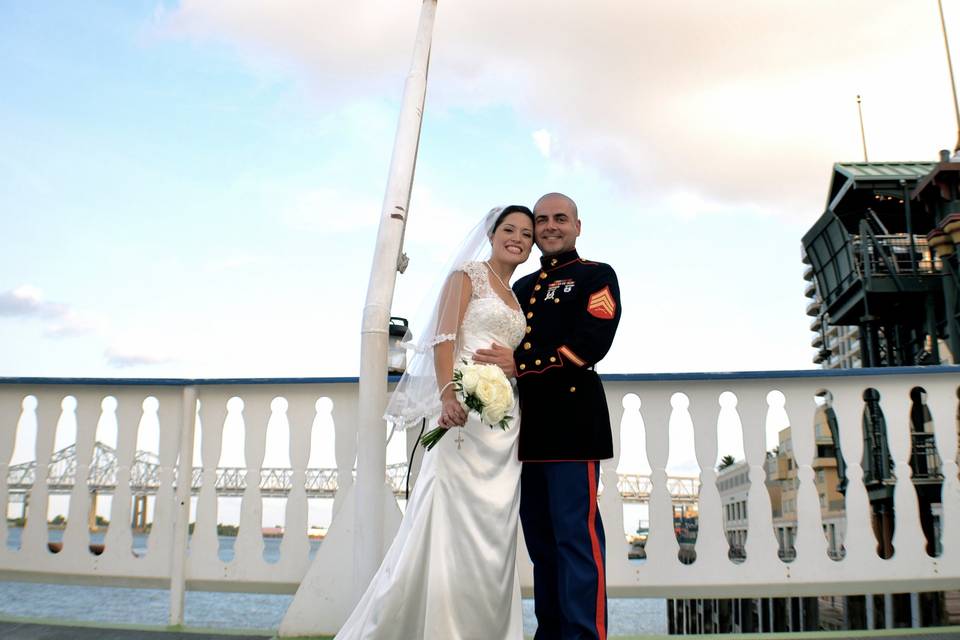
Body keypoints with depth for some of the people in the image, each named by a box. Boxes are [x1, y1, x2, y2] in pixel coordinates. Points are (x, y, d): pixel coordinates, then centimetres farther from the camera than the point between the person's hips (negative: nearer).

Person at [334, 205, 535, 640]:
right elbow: (444, 338, -9)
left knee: (492, 533, 6)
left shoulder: (517, 298, 22)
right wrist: (448, 394, -26)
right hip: (464, 409, -7)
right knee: (449, 525, -9)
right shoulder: (467, 275, 3)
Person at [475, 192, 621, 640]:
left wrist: (520, 364, -15)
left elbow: (591, 344, -10)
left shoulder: (596, 276, 5)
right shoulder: (522, 288, 24)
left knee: (576, 536, -9)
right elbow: (502, 351, 21)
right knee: (541, 538, 10)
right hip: (528, 426, 7)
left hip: (571, 420, -6)